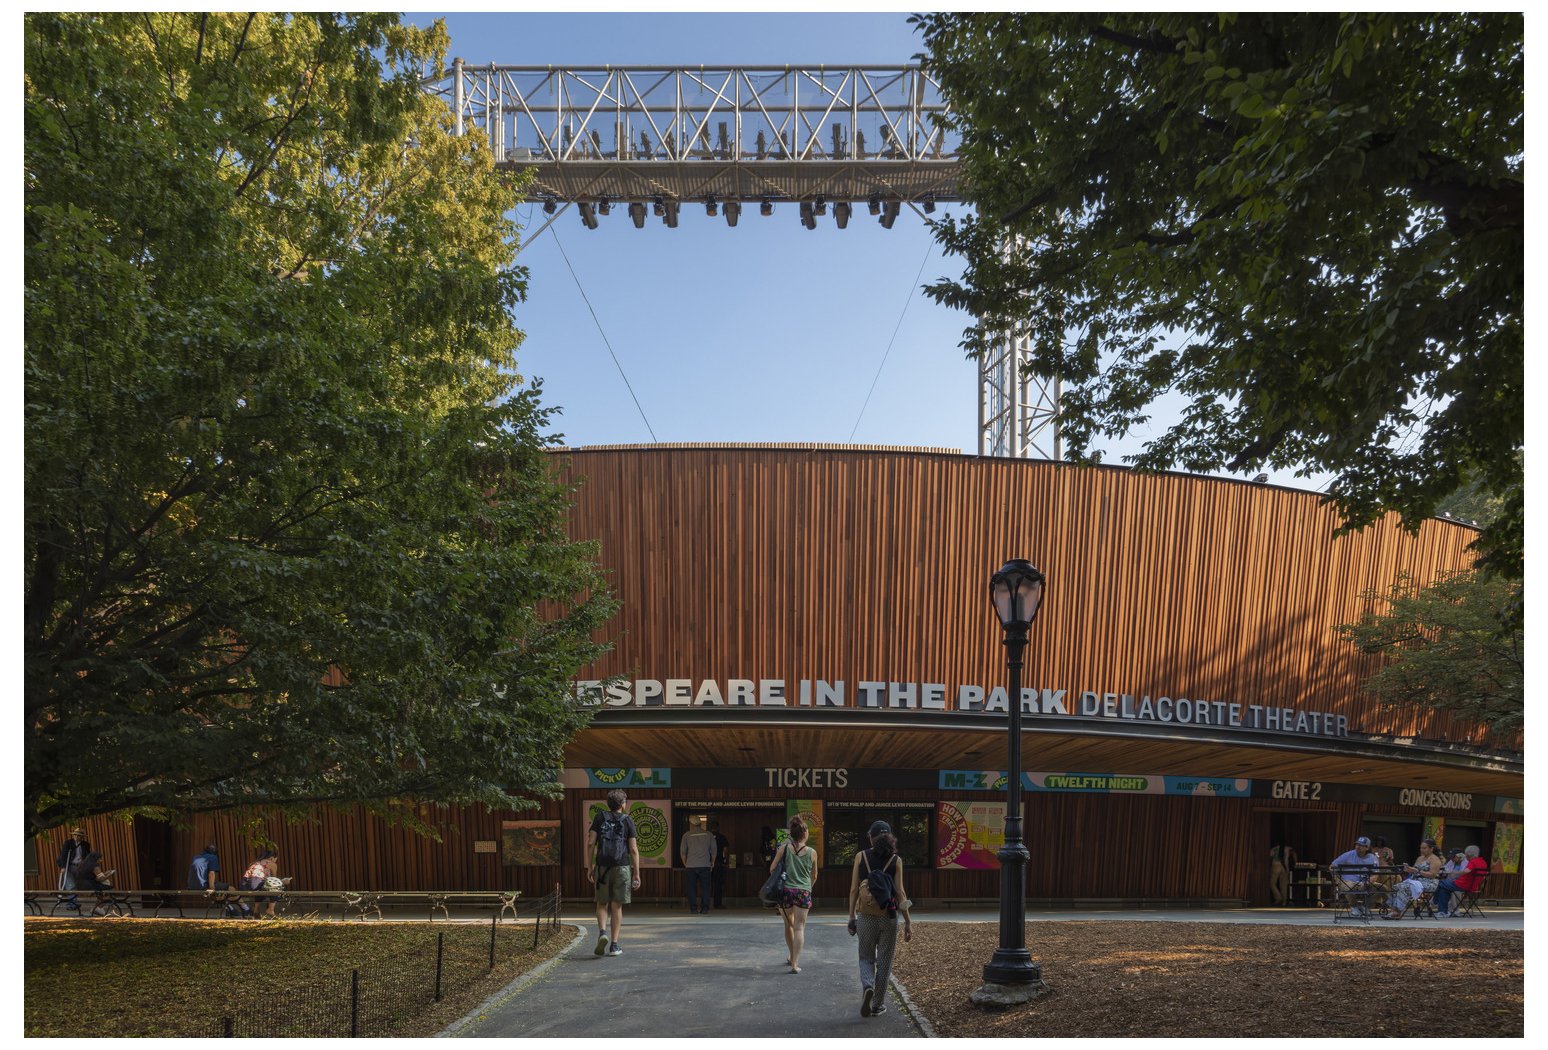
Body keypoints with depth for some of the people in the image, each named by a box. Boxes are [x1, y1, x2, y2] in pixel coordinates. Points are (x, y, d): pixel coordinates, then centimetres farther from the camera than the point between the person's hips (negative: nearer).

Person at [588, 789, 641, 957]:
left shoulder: (599, 818, 7)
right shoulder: (627, 820, 3)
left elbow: (591, 844, 0)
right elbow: (633, 849, -2)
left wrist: (589, 867, 5)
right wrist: (637, 874, 2)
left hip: (602, 867, 1)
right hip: (622, 867, -1)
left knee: (602, 904, 12)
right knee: (617, 906, 5)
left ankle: (602, 932, -12)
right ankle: (614, 945, 6)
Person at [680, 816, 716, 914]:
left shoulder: (687, 835, 3)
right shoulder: (708, 834, 5)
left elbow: (682, 851, 4)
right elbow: (713, 850, 9)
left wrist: (685, 863, 17)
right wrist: (712, 862, 21)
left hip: (691, 866, 0)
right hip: (705, 865, 1)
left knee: (691, 888, 5)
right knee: (705, 887, 4)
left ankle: (693, 909, 1)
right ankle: (705, 908, -1)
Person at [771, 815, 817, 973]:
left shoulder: (784, 848, -2)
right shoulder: (812, 853, 0)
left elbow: (772, 869, -1)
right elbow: (814, 876, 12)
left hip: (785, 891, 1)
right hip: (803, 891, -1)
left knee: (789, 925, 20)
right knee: (799, 927, 0)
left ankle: (792, 957, 34)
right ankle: (795, 963, -9)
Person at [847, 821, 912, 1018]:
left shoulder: (861, 856, -2)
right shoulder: (895, 860, -3)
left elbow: (854, 890, -1)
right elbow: (900, 893, -7)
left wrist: (851, 917, 7)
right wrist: (907, 923, -1)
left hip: (866, 916, 0)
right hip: (888, 916, 0)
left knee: (866, 957, 15)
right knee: (884, 961, 12)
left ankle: (867, 986, -13)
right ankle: (878, 1004, 17)